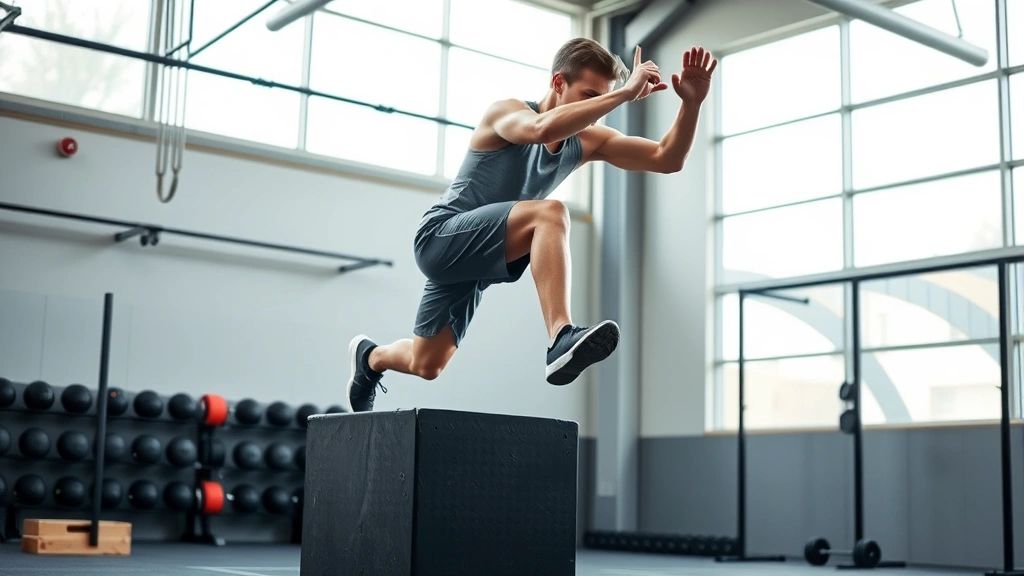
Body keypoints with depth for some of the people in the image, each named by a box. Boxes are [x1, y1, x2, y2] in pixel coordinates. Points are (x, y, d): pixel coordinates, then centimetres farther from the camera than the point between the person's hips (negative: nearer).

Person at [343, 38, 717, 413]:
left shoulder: (588, 141, 0)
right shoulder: (505, 113, -17)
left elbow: (667, 159, -5)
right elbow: (543, 128, -42)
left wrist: (692, 103, -21)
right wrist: (625, 94, -43)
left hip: (473, 260, 7)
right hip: (440, 236, -7)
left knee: (425, 366, 15)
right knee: (549, 213, -32)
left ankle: (369, 357, 48)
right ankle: (562, 339, -42)